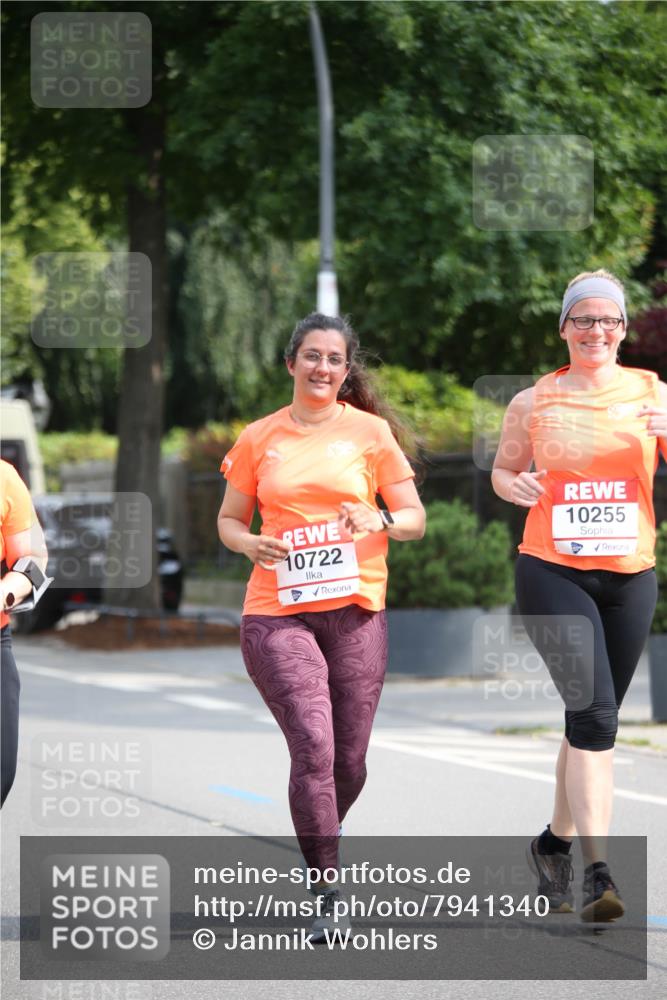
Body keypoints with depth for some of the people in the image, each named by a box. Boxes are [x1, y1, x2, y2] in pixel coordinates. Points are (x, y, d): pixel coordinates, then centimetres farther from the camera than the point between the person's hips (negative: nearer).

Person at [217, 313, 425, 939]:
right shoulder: (259, 439, 7)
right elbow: (229, 519, 15)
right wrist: (250, 544, -7)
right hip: (276, 612, -1)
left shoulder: (370, 431, 6)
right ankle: (327, 892, -12)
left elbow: (414, 518, 8)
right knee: (313, 745, -17)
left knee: (349, 759, 5)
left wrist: (382, 521, -14)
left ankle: (324, 831, 38)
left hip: (355, 610, 1)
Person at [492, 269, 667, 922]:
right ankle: (598, 870, -21)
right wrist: (514, 485, -6)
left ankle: (555, 842, 34)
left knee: (592, 718, 12)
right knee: (594, 713, -18)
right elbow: (503, 470, 17)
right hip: (552, 573, -2)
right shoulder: (533, 402, 4)